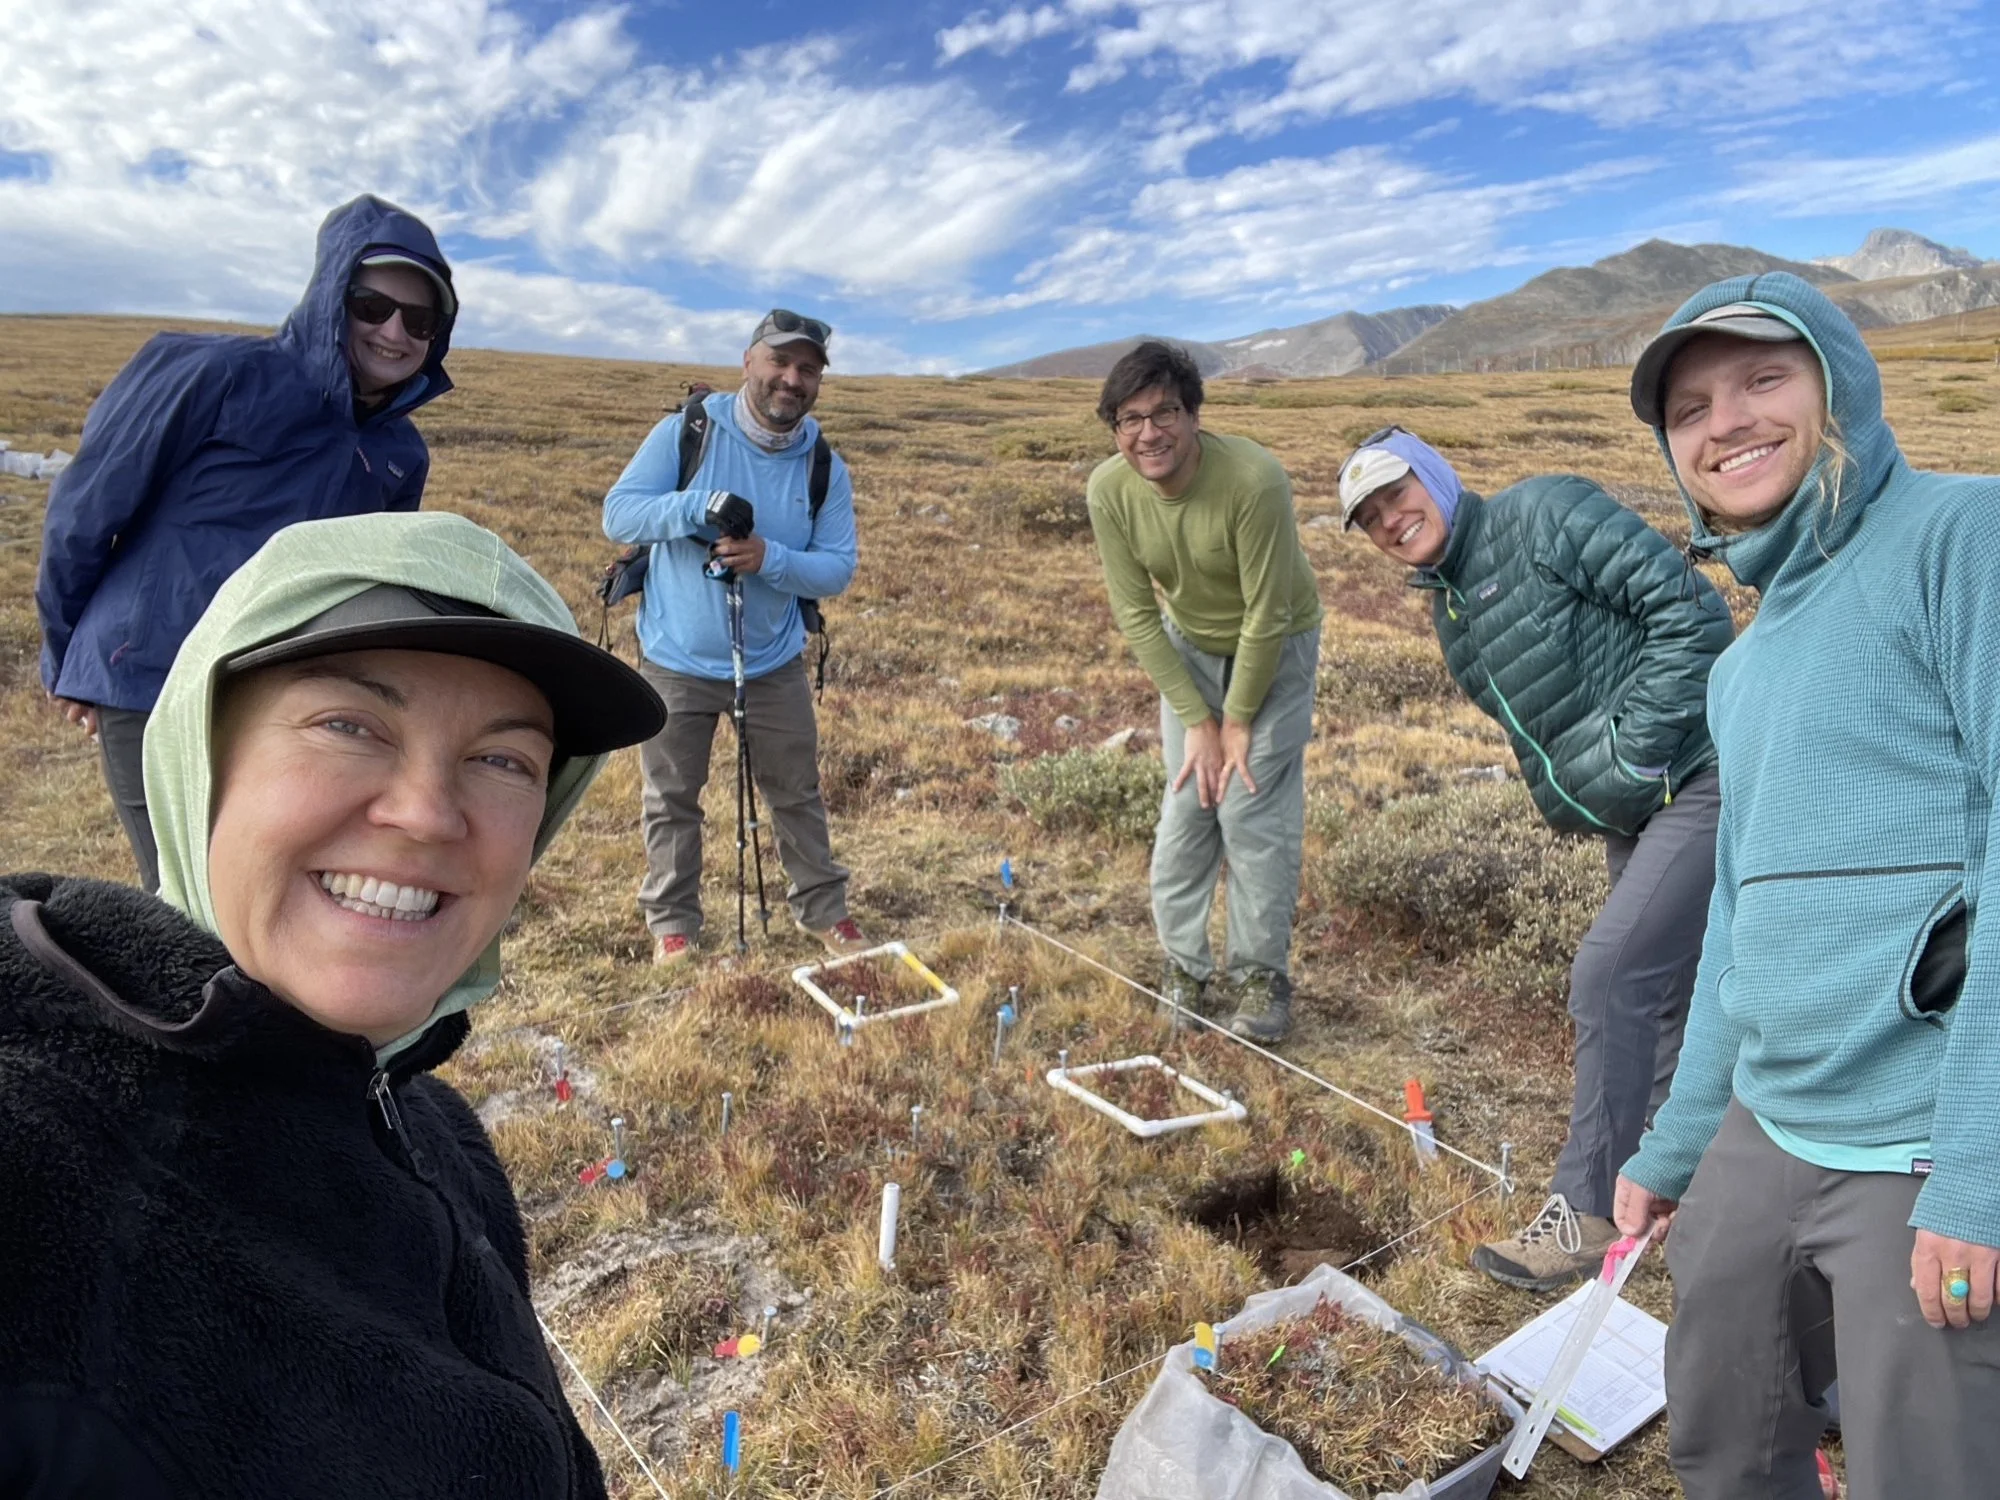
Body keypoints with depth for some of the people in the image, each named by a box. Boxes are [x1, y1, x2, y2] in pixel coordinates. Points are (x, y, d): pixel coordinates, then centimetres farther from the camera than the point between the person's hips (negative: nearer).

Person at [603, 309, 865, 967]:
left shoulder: (826, 468, -3)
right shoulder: (686, 431, -10)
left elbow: (837, 566, -6)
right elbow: (618, 513, -12)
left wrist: (771, 559, -25)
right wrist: (695, 506, -29)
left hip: (774, 664, 2)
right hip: (677, 661, -1)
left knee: (798, 795, 13)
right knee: (671, 801, 11)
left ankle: (824, 910, 29)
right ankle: (671, 924, 27)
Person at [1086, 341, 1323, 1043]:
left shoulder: (1255, 479, -33)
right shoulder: (1109, 491, -20)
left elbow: (1267, 616, -25)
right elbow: (1136, 616, -13)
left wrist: (1239, 722, -17)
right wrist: (1196, 721, -14)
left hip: (1275, 646, -3)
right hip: (1186, 644, 4)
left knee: (1253, 806, -7)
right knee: (1187, 800, 3)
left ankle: (1261, 974, 10)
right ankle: (1184, 964, 19)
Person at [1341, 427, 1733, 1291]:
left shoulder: (1546, 515, -14)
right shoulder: (1449, 614, 11)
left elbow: (1693, 611, -20)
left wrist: (1633, 748, -21)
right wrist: (1564, 800, 6)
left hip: (1702, 781, -9)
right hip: (1632, 816, 9)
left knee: (1609, 978, -12)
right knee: (1663, 990, 18)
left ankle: (1588, 1212, 1)